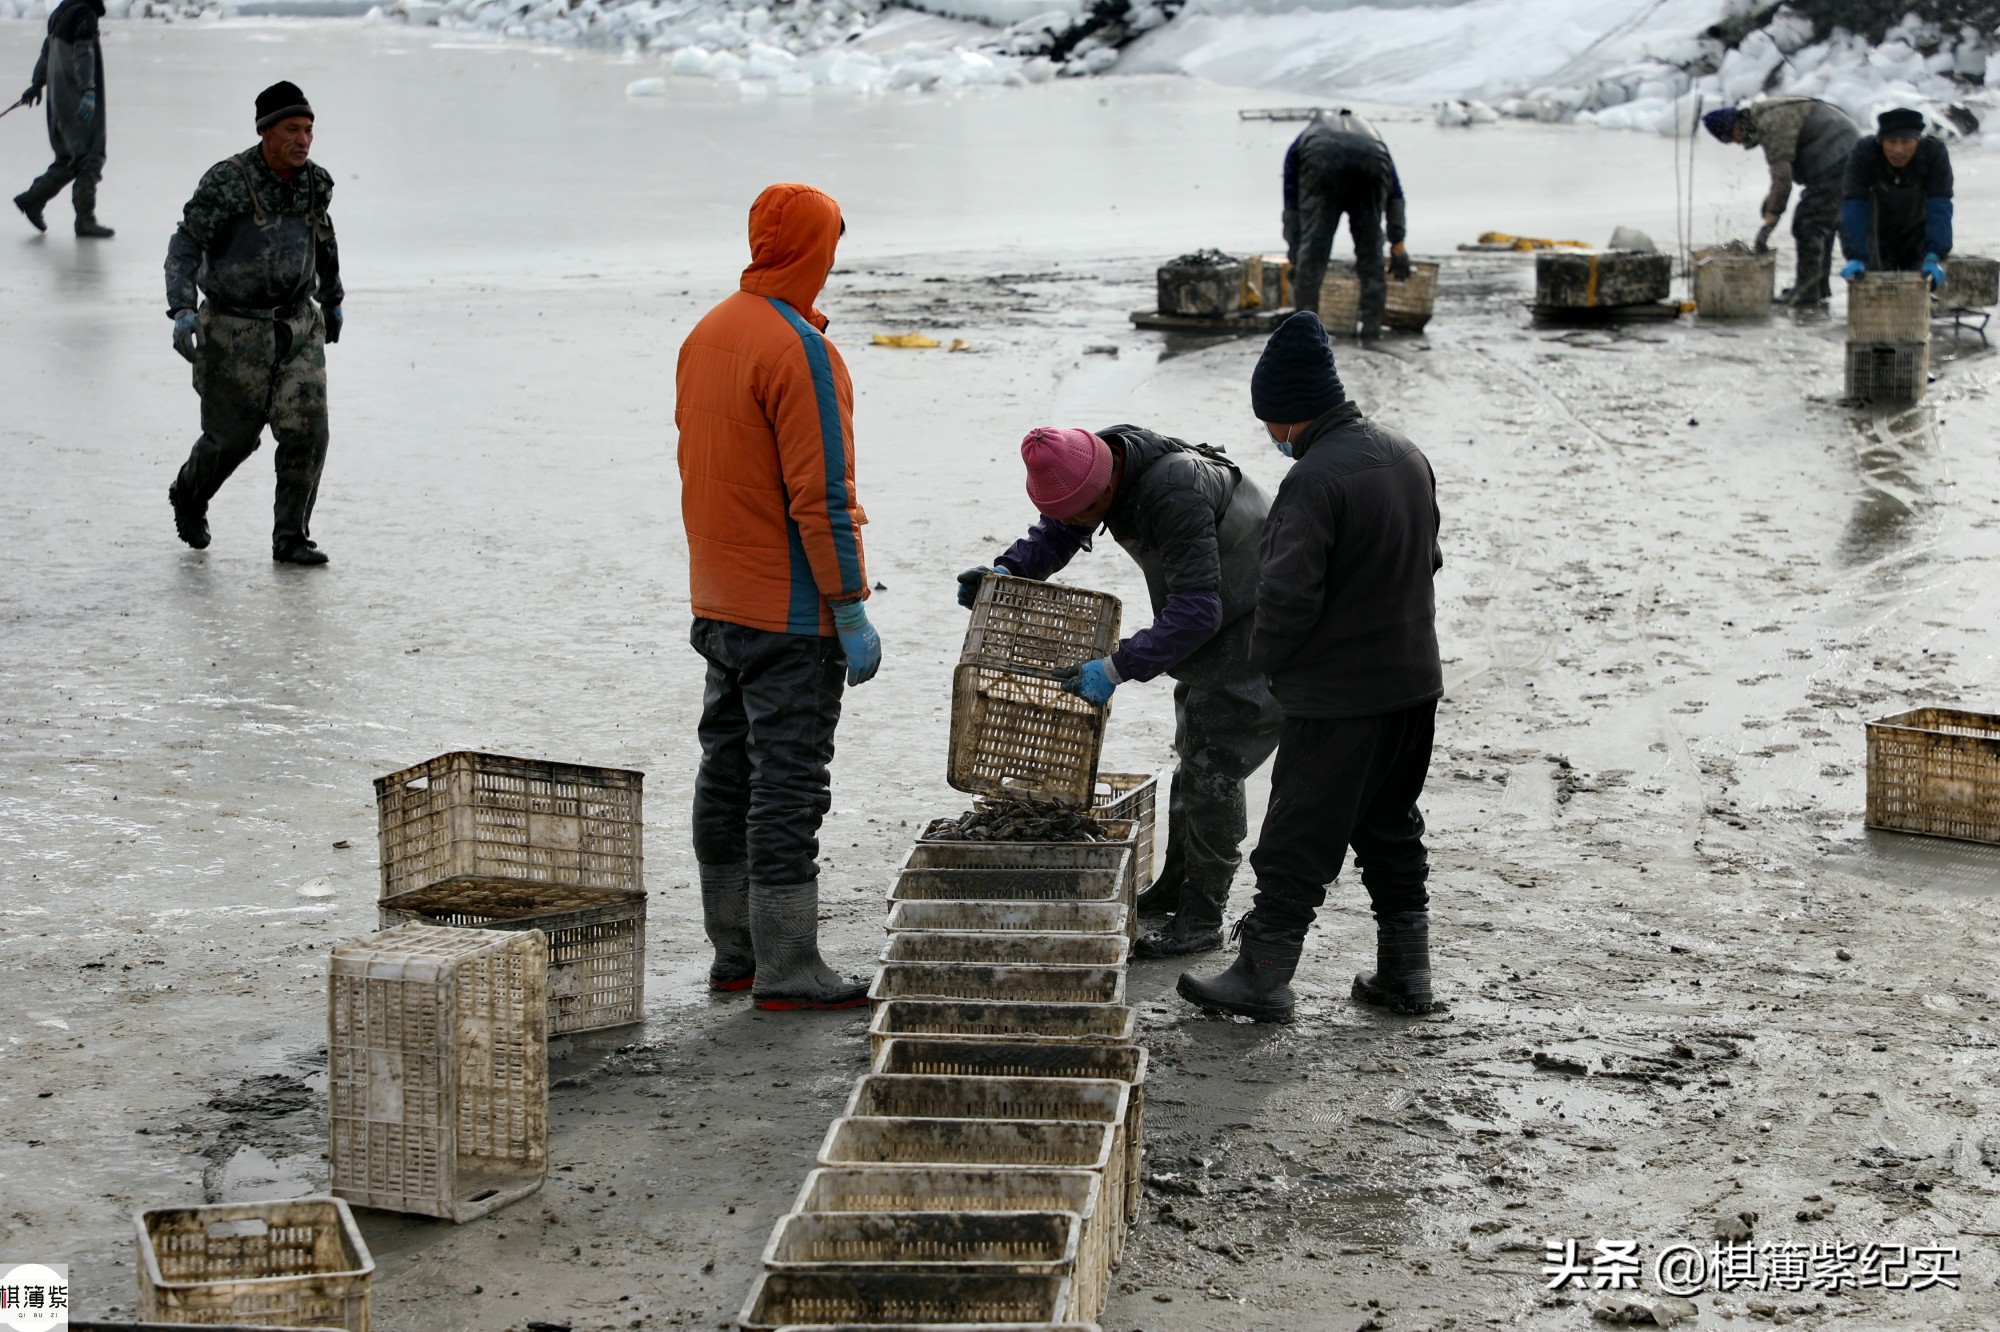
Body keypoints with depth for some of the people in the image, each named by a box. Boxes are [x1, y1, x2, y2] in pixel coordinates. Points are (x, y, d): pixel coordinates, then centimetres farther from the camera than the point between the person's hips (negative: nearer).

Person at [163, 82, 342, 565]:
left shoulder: (316, 183, 1)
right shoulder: (227, 182, -16)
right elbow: (186, 243, -16)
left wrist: (332, 299, 31)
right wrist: (183, 310, -28)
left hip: (299, 325, 4)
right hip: (236, 330, -4)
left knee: (306, 428, -9)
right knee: (233, 434, 8)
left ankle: (291, 538, 3)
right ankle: (188, 496, 41)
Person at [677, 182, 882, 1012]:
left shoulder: (706, 334, 8)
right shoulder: (799, 351, -19)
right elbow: (822, 496, -20)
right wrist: (852, 613, -16)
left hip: (719, 602, 9)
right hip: (791, 613, -9)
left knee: (728, 772, 13)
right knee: (789, 782, -4)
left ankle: (735, 952, 21)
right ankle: (786, 968, -1)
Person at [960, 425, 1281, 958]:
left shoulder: (1176, 491, -36)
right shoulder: (1098, 462, -8)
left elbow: (1196, 611, -36)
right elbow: (1054, 535, 6)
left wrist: (1118, 666, -38)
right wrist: (1005, 570, -14)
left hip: (1253, 631, -10)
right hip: (1207, 626, 10)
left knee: (1211, 770, -9)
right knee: (1192, 755, 20)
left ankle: (1202, 919, -1)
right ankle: (1175, 886, 34)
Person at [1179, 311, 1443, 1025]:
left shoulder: (1315, 479, -23)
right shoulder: (1406, 455, 5)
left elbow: (1288, 592, -26)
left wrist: (1268, 657, -7)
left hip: (1337, 697, -8)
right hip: (1414, 678, 8)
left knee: (1299, 837, 3)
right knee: (1391, 827, 19)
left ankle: (1263, 977, 11)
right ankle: (1405, 974, 24)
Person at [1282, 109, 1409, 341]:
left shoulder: (1302, 141, 40)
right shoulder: (1368, 130, 43)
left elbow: (1291, 206, 34)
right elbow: (1395, 195, 32)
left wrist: (1294, 257, 37)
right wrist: (1397, 243, 28)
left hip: (1322, 164, -1)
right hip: (1372, 163, 2)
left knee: (1313, 246, 8)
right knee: (1370, 246, 16)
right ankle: (1371, 327, 15)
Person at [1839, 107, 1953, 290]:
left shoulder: (1935, 152, -29)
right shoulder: (1863, 153, -30)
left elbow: (1939, 207, -34)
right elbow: (1853, 207, -36)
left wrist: (1934, 257, -45)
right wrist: (1855, 257, -46)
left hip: (1917, 231, 0)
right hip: (1878, 232, 0)